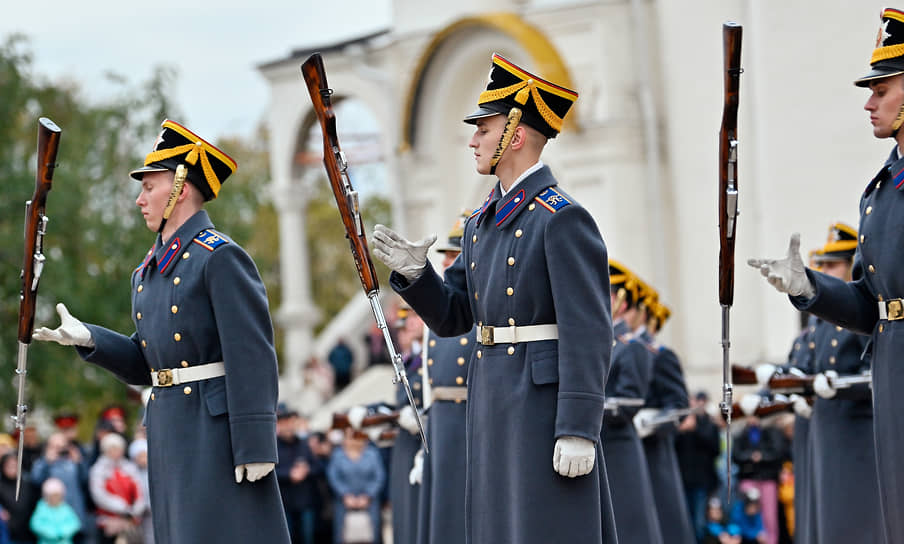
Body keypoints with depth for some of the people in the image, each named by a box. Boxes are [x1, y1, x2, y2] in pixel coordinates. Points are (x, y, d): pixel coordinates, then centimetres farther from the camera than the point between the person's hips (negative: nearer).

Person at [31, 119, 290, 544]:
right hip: (167, 426, 8)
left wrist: (255, 446, -20)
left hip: (216, 425, -8)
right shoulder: (146, 272, 17)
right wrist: (88, 339, 1)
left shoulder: (220, 257, -10)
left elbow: (252, 354, -15)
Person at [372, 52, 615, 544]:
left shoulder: (563, 219, -12)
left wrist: (579, 430, -22)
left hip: (546, 405, -9)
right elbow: (452, 317, 17)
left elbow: (588, 332, -17)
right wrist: (414, 273, -4)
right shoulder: (483, 222, 15)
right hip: (493, 408, 9)